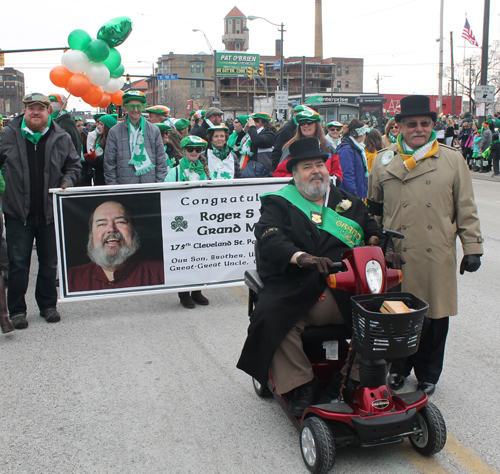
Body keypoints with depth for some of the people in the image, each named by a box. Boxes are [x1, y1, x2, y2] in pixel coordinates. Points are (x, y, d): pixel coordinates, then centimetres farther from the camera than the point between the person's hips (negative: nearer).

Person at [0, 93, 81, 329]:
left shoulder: (61, 137, 3)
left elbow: (74, 165, 13)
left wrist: (67, 182, -4)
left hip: (50, 211, 1)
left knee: (49, 262, 11)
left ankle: (48, 305, 27)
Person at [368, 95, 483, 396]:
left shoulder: (453, 160, 7)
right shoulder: (384, 161, 9)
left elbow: (466, 209, 7)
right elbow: (373, 209, 18)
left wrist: (473, 248, 2)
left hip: (438, 258, 0)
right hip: (396, 257, 1)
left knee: (435, 316, 7)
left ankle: (427, 376, 25)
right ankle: (398, 368, 29)